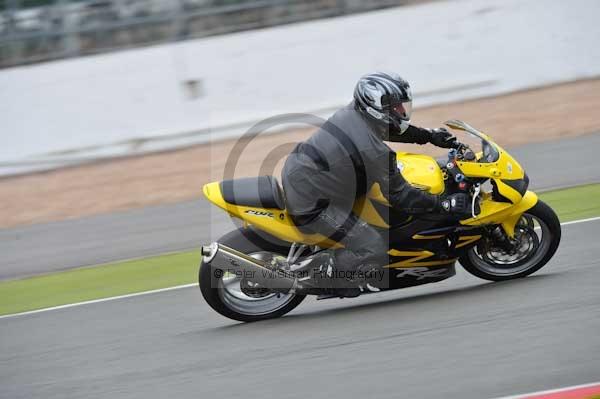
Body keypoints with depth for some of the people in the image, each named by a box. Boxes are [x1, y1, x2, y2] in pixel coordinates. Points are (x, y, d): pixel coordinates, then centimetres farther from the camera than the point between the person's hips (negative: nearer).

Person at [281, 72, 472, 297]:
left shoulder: (352, 112, -1)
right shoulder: (375, 151, -25)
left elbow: (391, 127, 19)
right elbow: (399, 197, -17)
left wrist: (430, 136, 19)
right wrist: (445, 205, -13)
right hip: (311, 206, -9)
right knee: (376, 251, -8)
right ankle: (321, 271, 4)